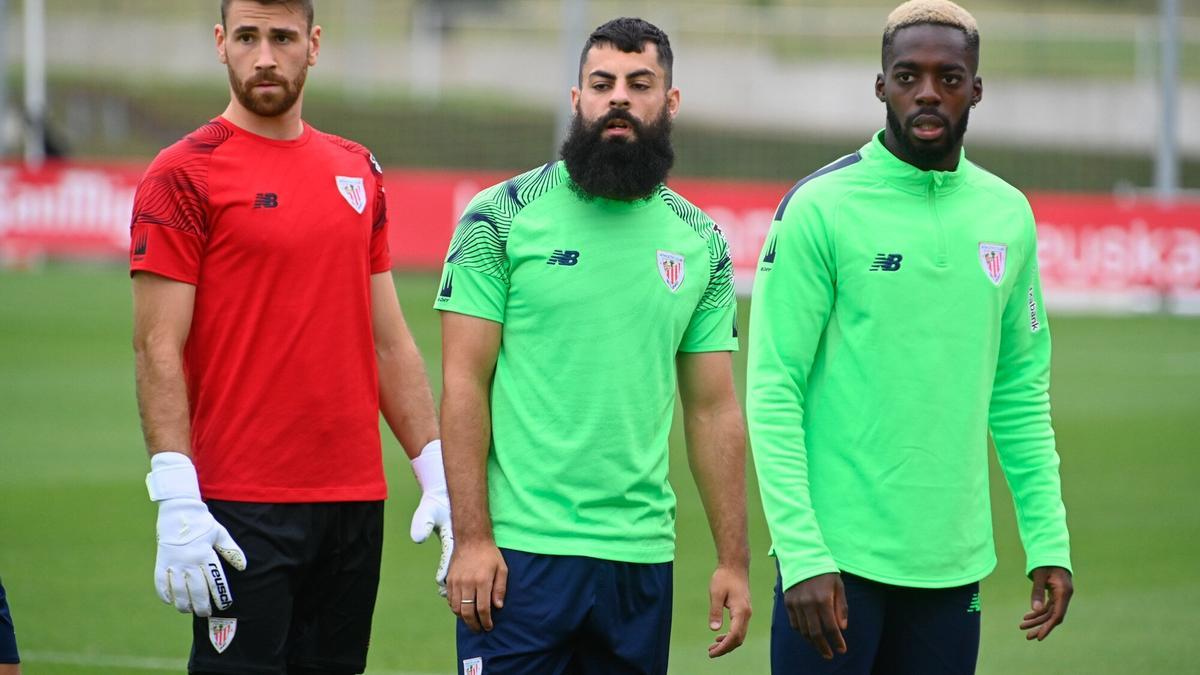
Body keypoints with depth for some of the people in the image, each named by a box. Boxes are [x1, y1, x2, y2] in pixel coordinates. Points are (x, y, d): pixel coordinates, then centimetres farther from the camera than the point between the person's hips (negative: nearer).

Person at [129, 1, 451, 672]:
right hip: (242, 509, -5)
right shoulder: (185, 176, -4)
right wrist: (177, 502, -18)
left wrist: (439, 473, 10)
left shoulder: (358, 172, 14)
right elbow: (159, 349, -9)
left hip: (356, 505, 5)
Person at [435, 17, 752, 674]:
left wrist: (734, 560, 6)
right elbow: (465, 384, -5)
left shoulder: (701, 244, 10)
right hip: (520, 548, -4)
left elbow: (713, 410, 11)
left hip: (641, 556, 4)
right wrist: (471, 538, -12)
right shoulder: (501, 217, -2)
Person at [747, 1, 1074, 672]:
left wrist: (1049, 541, 6)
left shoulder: (1008, 215, 9)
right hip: (836, 559, -4)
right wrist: (802, 554, -16)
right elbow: (773, 394, -9)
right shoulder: (820, 209, -6)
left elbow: (1022, 395, 14)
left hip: (953, 562, 4)